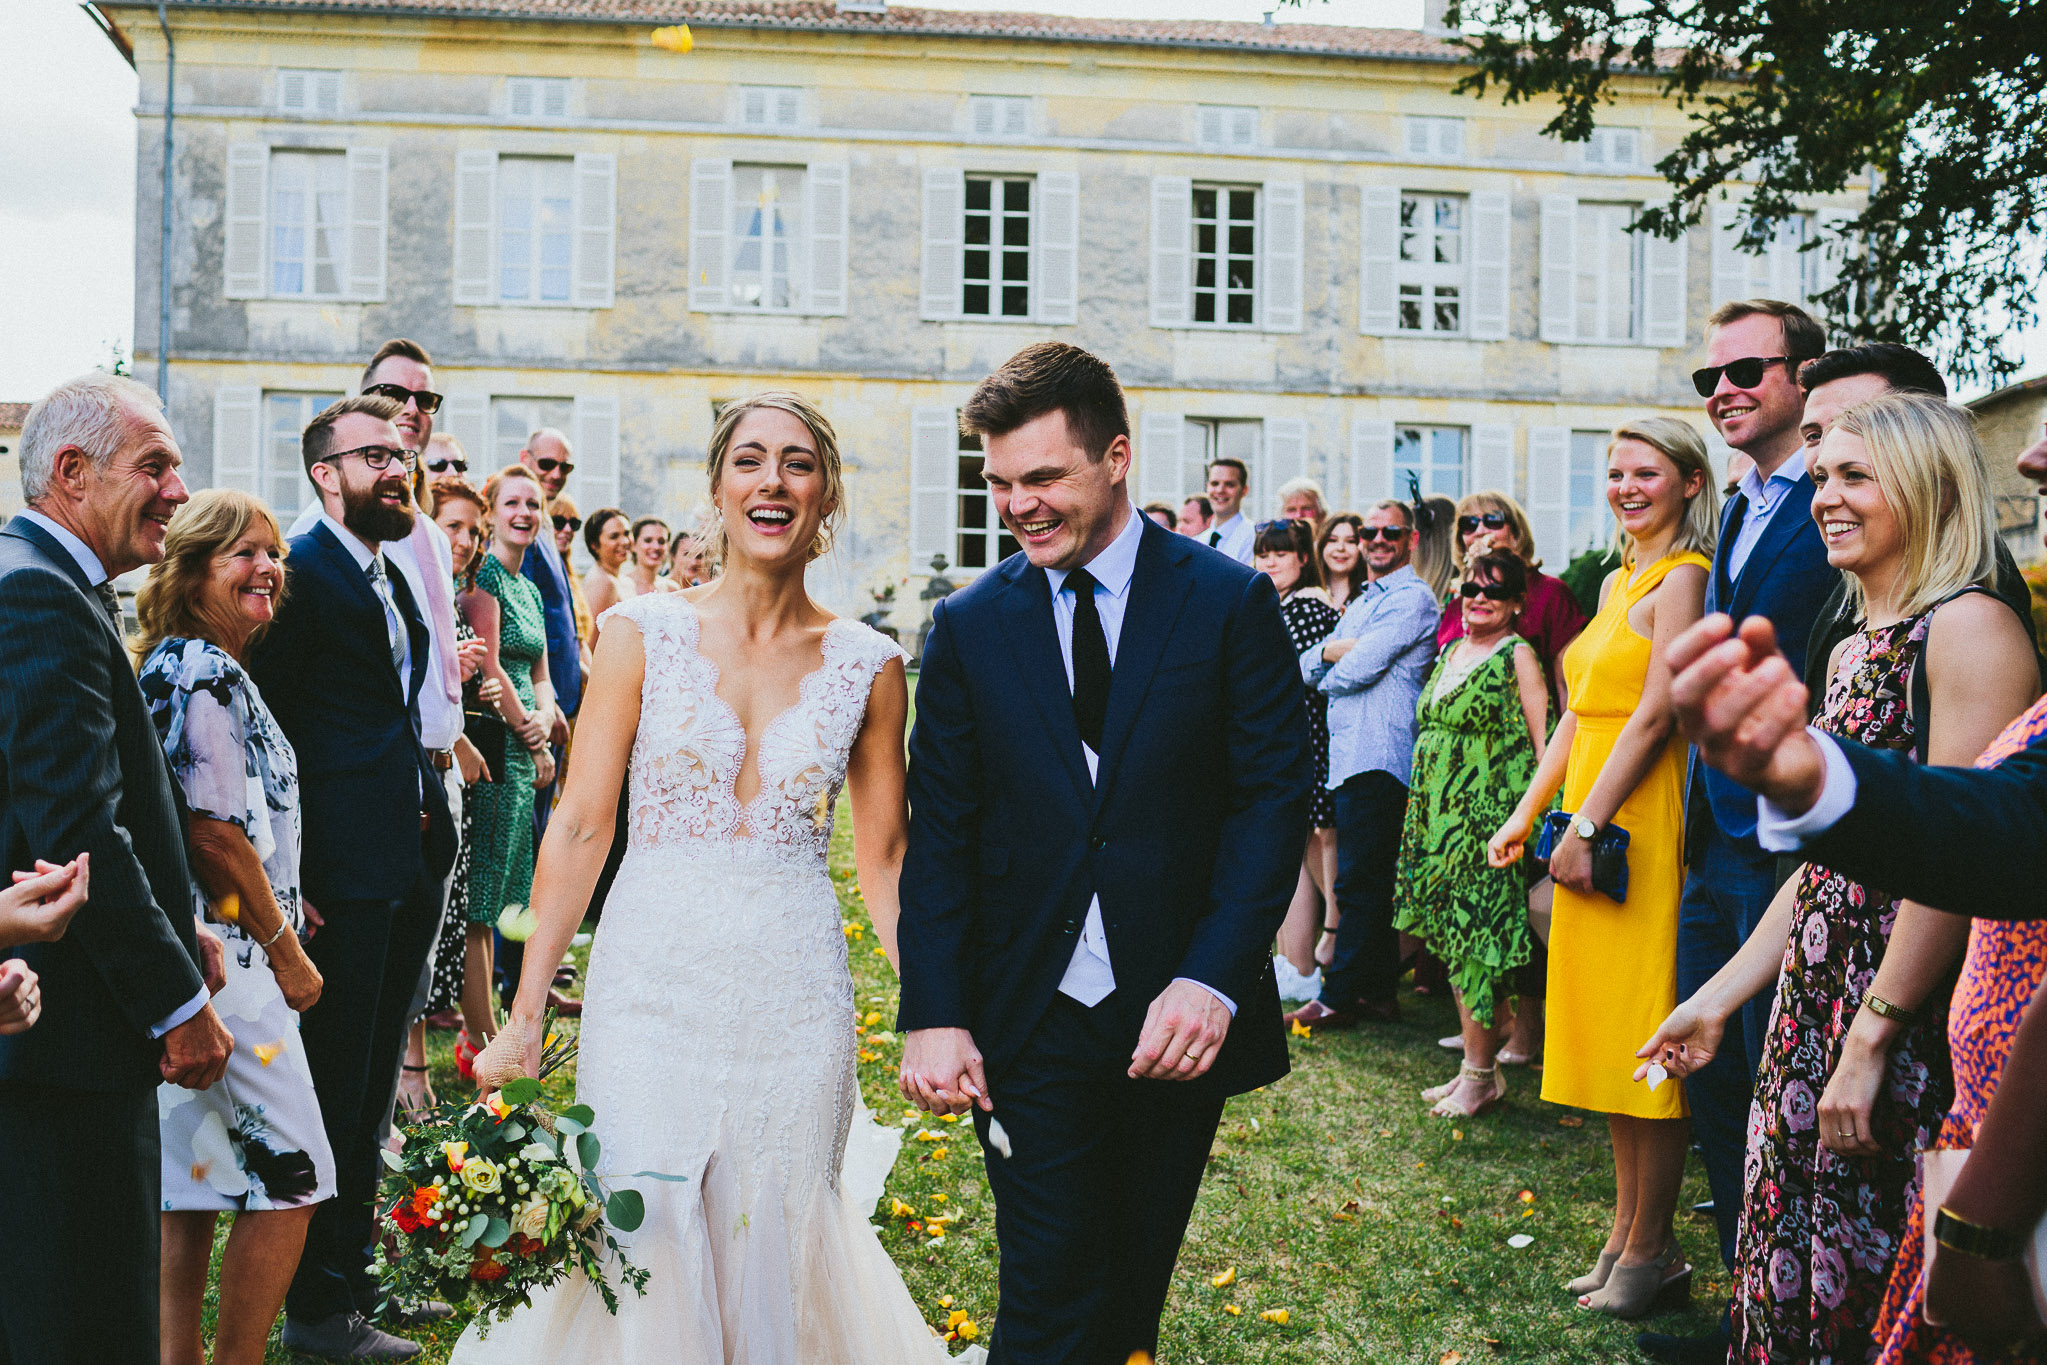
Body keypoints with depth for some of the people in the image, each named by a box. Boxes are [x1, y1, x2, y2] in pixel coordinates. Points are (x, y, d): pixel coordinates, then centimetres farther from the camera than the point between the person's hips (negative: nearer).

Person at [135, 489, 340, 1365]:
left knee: (196, 1177, 15)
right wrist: (286, 951, -12)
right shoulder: (202, 671, -15)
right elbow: (215, 833, -19)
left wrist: (282, 905, 17)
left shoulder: (185, 666, 15)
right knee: (288, 1180, -4)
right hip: (230, 959, -10)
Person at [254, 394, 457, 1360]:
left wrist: (427, 816, 11)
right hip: (342, 872, -9)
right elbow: (265, 729, -14)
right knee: (336, 1088, 0)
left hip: (407, 868, 9)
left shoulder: (395, 578, 16)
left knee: (373, 1084, 17)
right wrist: (285, 879, -17)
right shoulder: (298, 574, -11)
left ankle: (355, 1271, 30)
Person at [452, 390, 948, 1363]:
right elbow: (580, 827, -3)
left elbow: (884, 858, 7)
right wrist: (525, 1012, -4)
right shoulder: (642, 634, -2)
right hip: (653, 981, -1)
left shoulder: (869, 665, 1)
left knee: (776, 1249, 10)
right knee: (638, 1249, 2)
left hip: (795, 997, 1)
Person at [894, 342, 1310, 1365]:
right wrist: (933, 1016, -7)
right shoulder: (969, 626, 3)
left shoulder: (1231, 604, -2)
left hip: (1178, 1018, 0)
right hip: (1028, 1023, 0)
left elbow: (1275, 795, -6)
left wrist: (1213, 980, -17)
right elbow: (939, 832, 2)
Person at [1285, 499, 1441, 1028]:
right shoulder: (1360, 603, 23)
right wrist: (1331, 651, -6)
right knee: (1371, 882, 13)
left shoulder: (1411, 598, -7)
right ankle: (1377, 991, 19)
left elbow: (1358, 669, -15)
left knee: (1360, 882, -7)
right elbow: (1304, 666, 14)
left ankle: (1340, 996, -3)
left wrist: (1327, 673, 5)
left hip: (1379, 760, -9)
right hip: (1350, 757, 9)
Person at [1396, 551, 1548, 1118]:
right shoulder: (1452, 652, 16)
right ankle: (1474, 1066, 20)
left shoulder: (1518, 656, -6)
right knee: (1453, 938, 10)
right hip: (1438, 811, 8)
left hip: (1488, 815, -8)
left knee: (1475, 940, -6)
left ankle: (1482, 1075, 4)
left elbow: (1543, 741, -9)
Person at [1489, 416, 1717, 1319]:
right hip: (1592, 823, 9)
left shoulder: (1682, 578, -10)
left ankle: (1651, 1251, 8)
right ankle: (1625, 1232, 22)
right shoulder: (1618, 582, 17)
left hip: (1643, 827, -9)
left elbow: (1656, 714, -17)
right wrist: (1526, 814, 15)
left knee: (1643, 1040, -2)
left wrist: (1586, 827, -19)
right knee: (1606, 1034, 13)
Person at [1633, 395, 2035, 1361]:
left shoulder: (1970, 628, -12)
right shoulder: (1853, 652, 16)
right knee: (1796, 1283, 14)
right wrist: (1717, 1000, 18)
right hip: (1815, 1008, 9)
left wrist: (1870, 1040, -20)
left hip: (1914, 1022, -9)